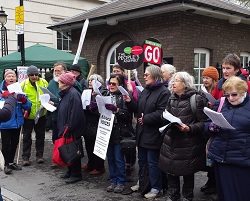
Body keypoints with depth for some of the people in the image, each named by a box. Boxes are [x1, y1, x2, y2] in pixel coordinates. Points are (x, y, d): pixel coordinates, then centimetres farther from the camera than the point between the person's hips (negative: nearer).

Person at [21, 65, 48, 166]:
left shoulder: (44, 82, -3)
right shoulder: (23, 84, -9)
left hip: (41, 114, 2)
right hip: (28, 115, -2)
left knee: (40, 135, 12)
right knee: (27, 136, 6)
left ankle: (39, 155, 25)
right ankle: (25, 157, 16)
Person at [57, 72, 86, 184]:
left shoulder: (73, 94, -19)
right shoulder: (66, 93, 11)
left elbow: (75, 114, -24)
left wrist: (68, 128, -23)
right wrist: (54, 106, 12)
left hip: (73, 130, -9)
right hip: (66, 128, 9)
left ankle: (76, 174, 12)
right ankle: (70, 171, 28)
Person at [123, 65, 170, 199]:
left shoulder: (163, 92, -14)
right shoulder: (145, 90, 13)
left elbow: (161, 113, -24)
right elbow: (139, 109, 15)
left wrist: (145, 119, -18)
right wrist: (130, 102, -1)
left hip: (153, 133, -8)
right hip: (142, 132, 8)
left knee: (153, 162, 1)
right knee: (142, 159, 19)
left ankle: (156, 188, 16)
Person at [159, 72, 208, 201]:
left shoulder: (197, 99, -9)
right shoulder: (171, 99, 11)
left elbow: (203, 122, -13)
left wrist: (190, 128, -25)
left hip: (188, 143, -5)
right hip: (171, 140, 6)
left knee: (188, 172, 9)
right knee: (170, 170, 12)